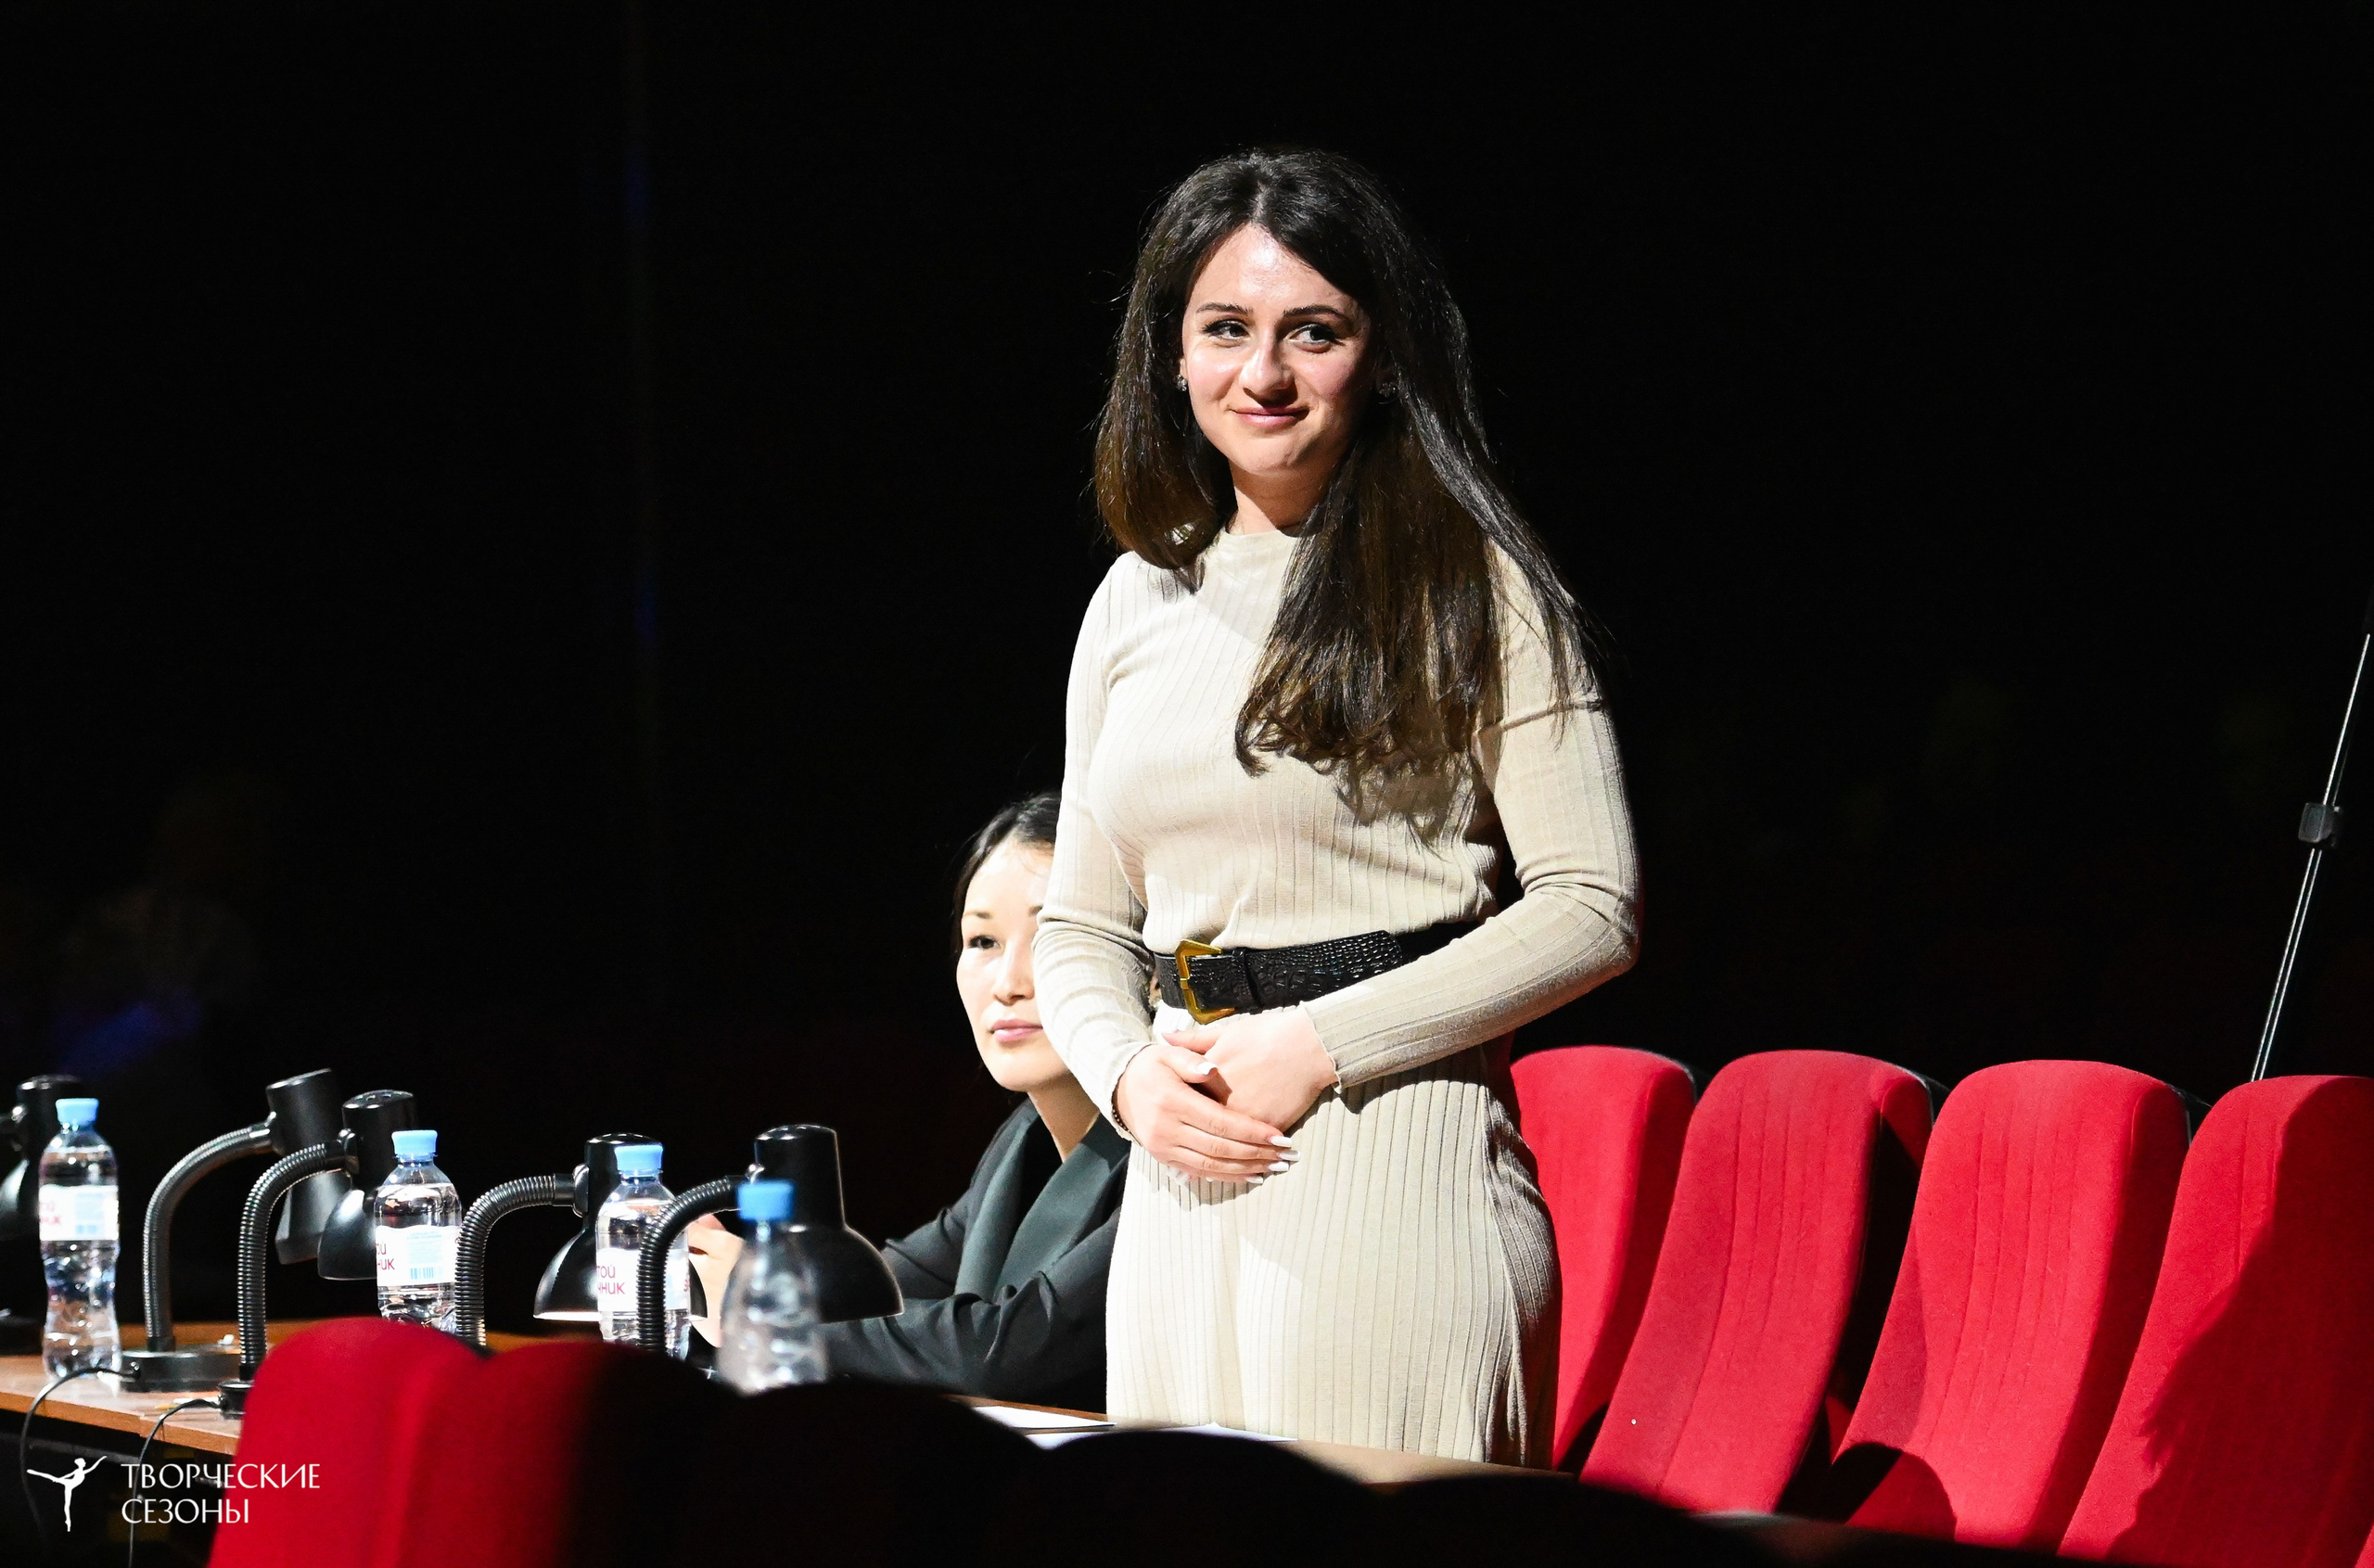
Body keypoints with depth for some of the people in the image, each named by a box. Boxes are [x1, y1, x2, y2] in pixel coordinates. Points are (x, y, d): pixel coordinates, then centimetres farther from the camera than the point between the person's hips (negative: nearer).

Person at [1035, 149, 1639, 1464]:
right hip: (1184, 1184, 6)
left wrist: (1320, 1046, -12)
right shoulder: (1138, 601, 14)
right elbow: (1080, 925, 20)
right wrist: (1130, 1076, -2)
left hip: (1393, 1162, -6)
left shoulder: (1470, 587, -3)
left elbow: (1591, 908, -8)